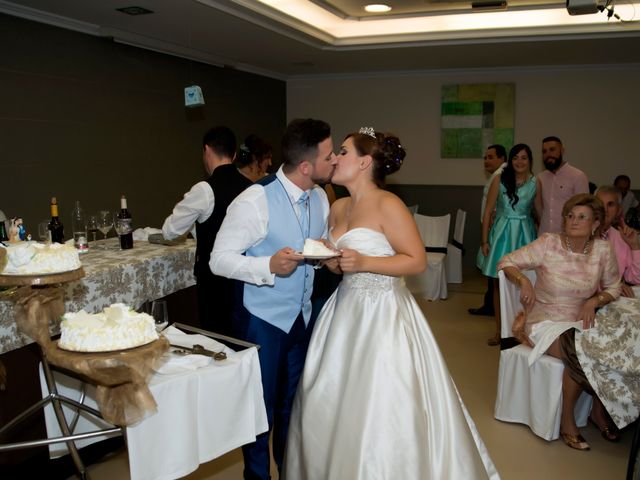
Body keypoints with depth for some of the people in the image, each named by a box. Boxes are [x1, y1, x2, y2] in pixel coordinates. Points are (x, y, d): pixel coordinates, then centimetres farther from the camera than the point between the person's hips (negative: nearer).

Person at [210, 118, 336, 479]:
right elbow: (220, 259, -20)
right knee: (261, 407, 10)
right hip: (263, 320, -6)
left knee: (293, 403, 21)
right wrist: (268, 266, -34)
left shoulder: (320, 198, 0)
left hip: (303, 317, 6)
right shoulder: (255, 201, -22)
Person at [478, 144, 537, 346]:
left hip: (524, 234, 0)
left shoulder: (536, 183, -1)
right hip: (501, 233, 0)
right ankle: (499, 330, 19)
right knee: (499, 283, 7)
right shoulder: (500, 180, -4)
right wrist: (485, 240, -4)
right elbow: (488, 211, -2)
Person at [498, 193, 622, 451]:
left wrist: (594, 301, -9)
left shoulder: (602, 249, -3)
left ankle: (598, 410, 6)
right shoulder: (549, 244, -12)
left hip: (581, 321, 4)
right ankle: (567, 420, -6)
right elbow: (506, 262, -8)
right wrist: (523, 280, -27)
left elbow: (613, 287, 11)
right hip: (546, 321, -4)